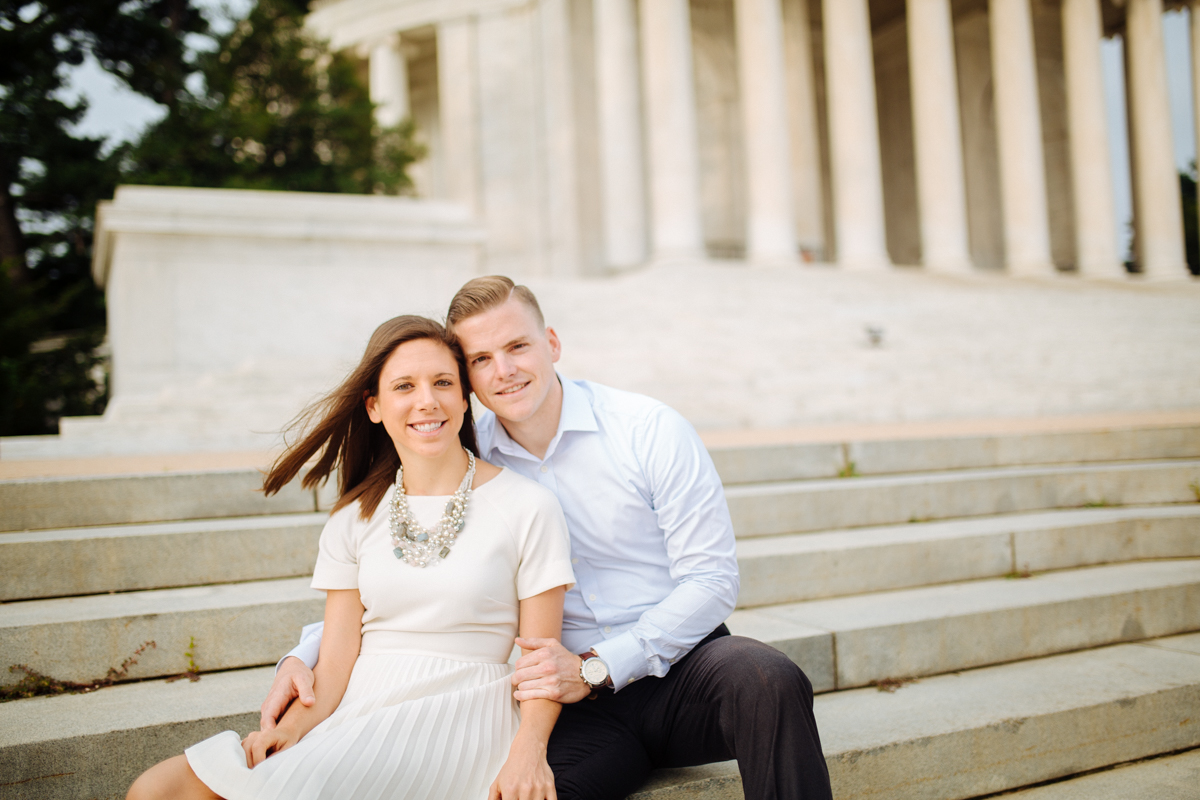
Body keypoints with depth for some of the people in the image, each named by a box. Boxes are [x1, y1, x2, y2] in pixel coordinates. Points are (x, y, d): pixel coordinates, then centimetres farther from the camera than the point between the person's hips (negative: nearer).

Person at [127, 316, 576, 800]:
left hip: (456, 722, -4)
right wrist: (294, 726, -14)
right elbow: (337, 658, 5)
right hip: (358, 716, 4)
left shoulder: (528, 508, -2)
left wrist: (528, 749, -20)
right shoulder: (355, 520, 11)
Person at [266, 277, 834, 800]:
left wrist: (596, 668, -17)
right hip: (577, 701, 1)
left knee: (768, 679, -33)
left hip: (679, 666, 0)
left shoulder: (650, 430, -5)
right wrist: (304, 654, -2)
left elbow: (712, 578, -7)